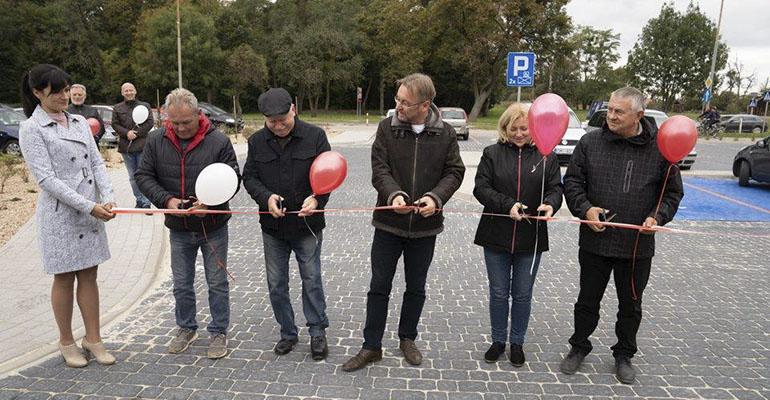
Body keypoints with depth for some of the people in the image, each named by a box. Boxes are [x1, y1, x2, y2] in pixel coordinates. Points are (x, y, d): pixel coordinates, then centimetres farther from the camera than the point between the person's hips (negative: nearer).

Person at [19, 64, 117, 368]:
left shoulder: (80, 122, 8)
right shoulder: (31, 129, -9)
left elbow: (96, 162, 5)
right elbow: (46, 178, -15)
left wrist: (107, 199, -11)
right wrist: (89, 206, -21)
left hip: (92, 212, 5)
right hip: (59, 214, -5)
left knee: (89, 276, 11)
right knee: (64, 279, 8)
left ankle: (93, 339, 23)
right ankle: (66, 342, 26)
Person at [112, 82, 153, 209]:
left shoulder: (145, 106, 6)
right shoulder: (117, 108, 11)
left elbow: (150, 123, -1)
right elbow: (115, 124, 5)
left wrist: (136, 133, -11)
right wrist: (127, 133, -11)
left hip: (142, 145, -3)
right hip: (126, 146, 3)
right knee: (132, 177, 8)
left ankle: (146, 202, -2)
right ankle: (139, 200, 16)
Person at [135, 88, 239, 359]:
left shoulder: (219, 141, -13)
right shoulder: (156, 140, -4)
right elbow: (143, 176, 0)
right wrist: (166, 200, -16)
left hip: (214, 227, -3)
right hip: (178, 228, 3)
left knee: (217, 283, 8)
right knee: (182, 284, 16)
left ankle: (219, 331, 25)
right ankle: (186, 328, 36)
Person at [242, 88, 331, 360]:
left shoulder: (315, 136, -7)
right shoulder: (257, 141, 0)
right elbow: (249, 177, 3)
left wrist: (316, 198, -26)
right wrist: (266, 197, -17)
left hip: (307, 224, -3)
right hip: (273, 226, 3)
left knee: (311, 279, 7)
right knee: (276, 284, 11)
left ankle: (317, 332, 23)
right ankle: (288, 333, 28)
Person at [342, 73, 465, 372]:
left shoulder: (445, 133, -4)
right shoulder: (387, 127, -5)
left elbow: (454, 171, -1)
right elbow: (379, 168, -8)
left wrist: (436, 197, -19)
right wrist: (394, 194, -27)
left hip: (425, 225, 1)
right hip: (389, 222, 0)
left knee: (416, 287, 16)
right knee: (379, 286, 7)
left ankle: (407, 338, 37)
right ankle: (371, 346, 21)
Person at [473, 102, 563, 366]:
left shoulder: (546, 157, 3)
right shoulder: (492, 154, 0)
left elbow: (555, 188, 1)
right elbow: (481, 188, -7)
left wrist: (550, 204, -23)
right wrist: (508, 205, -22)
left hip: (531, 238, 1)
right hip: (496, 235, 0)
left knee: (523, 294, 11)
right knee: (499, 293, 11)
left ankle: (517, 342, 29)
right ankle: (498, 341, 29)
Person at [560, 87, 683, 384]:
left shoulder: (659, 148, -4)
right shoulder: (590, 142, -3)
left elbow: (673, 192, 4)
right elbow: (572, 181, 1)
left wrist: (657, 217, -13)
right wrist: (585, 209, -15)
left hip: (638, 246, 0)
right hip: (595, 240, 0)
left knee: (630, 306, 16)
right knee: (587, 301, 14)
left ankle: (624, 355, 36)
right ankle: (579, 347, 35)